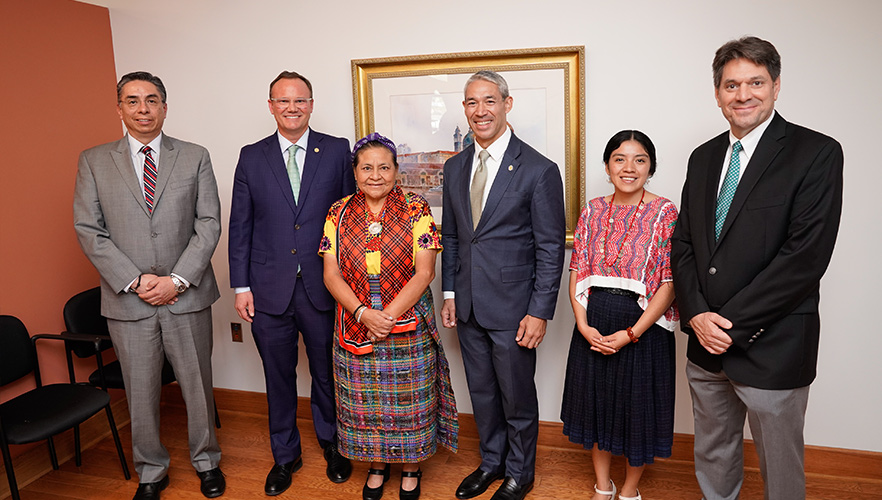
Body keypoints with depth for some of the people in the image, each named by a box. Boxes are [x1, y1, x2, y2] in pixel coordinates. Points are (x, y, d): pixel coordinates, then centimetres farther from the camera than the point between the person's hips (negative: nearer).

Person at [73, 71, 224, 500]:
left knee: (198, 384, 11)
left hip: (187, 295, 0)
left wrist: (178, 279, -12)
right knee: (140, 393, 12)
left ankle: (205, 460, 33)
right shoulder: (94, 161, 5)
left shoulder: (195, 157, 3)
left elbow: (209, 224, -2)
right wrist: (134, 280, -11)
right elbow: (89, 230, -1)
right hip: (127, 300, 1)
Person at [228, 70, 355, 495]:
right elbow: (240, 226, 4)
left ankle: (331, 443, 38)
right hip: (269, 290, 1)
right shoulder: (252, 157, 4)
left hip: (323, 288, -1)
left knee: (327, 373, 15)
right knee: (278, 378, 14)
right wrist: (241, 286, 0)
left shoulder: (337, 151, 0)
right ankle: (285, 456, 35)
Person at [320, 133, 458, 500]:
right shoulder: (339, 213, 2)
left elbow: (424, 272, -11)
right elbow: (331, 276, -2)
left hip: (408, 328, -2)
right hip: (356, 328, 2)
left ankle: (411, 469, 34)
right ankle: (377, 465, 38)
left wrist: (389, 315, -18)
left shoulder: (416, 210, -6)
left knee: (410, 402, 10)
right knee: (365, 402, 14)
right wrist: (363, 314, -16)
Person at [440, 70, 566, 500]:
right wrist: (449, 294, 9)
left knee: (517, 396, 11)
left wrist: (540, 312, -14)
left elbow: (551, 249, -10)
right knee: (481, 392, 19)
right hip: (468, 305, 5)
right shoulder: (454, 168, 7)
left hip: (513, 308, -5)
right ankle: (491, 462, 41)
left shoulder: (539, 170, -11)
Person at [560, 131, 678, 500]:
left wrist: (630, 334, -16)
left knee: (638, 409, 11)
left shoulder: (665, 213, -8)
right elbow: (577, 273, 3)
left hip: (642, 328, -3)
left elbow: (669, 284, -11)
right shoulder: (593, 211, 3)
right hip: (593, 328, 4)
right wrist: (583, 325, -9)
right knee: (596, 404, 16)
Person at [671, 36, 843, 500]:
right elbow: (683, 243, 7)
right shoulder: (703, 157, 9)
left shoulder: (816, 153, -9)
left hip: (771, 348, -5)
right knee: (712, 458, 21)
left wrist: (733, 324, -17)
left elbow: (806, 255, -17)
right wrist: (697, 315, -7)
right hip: (706, 342, 5)